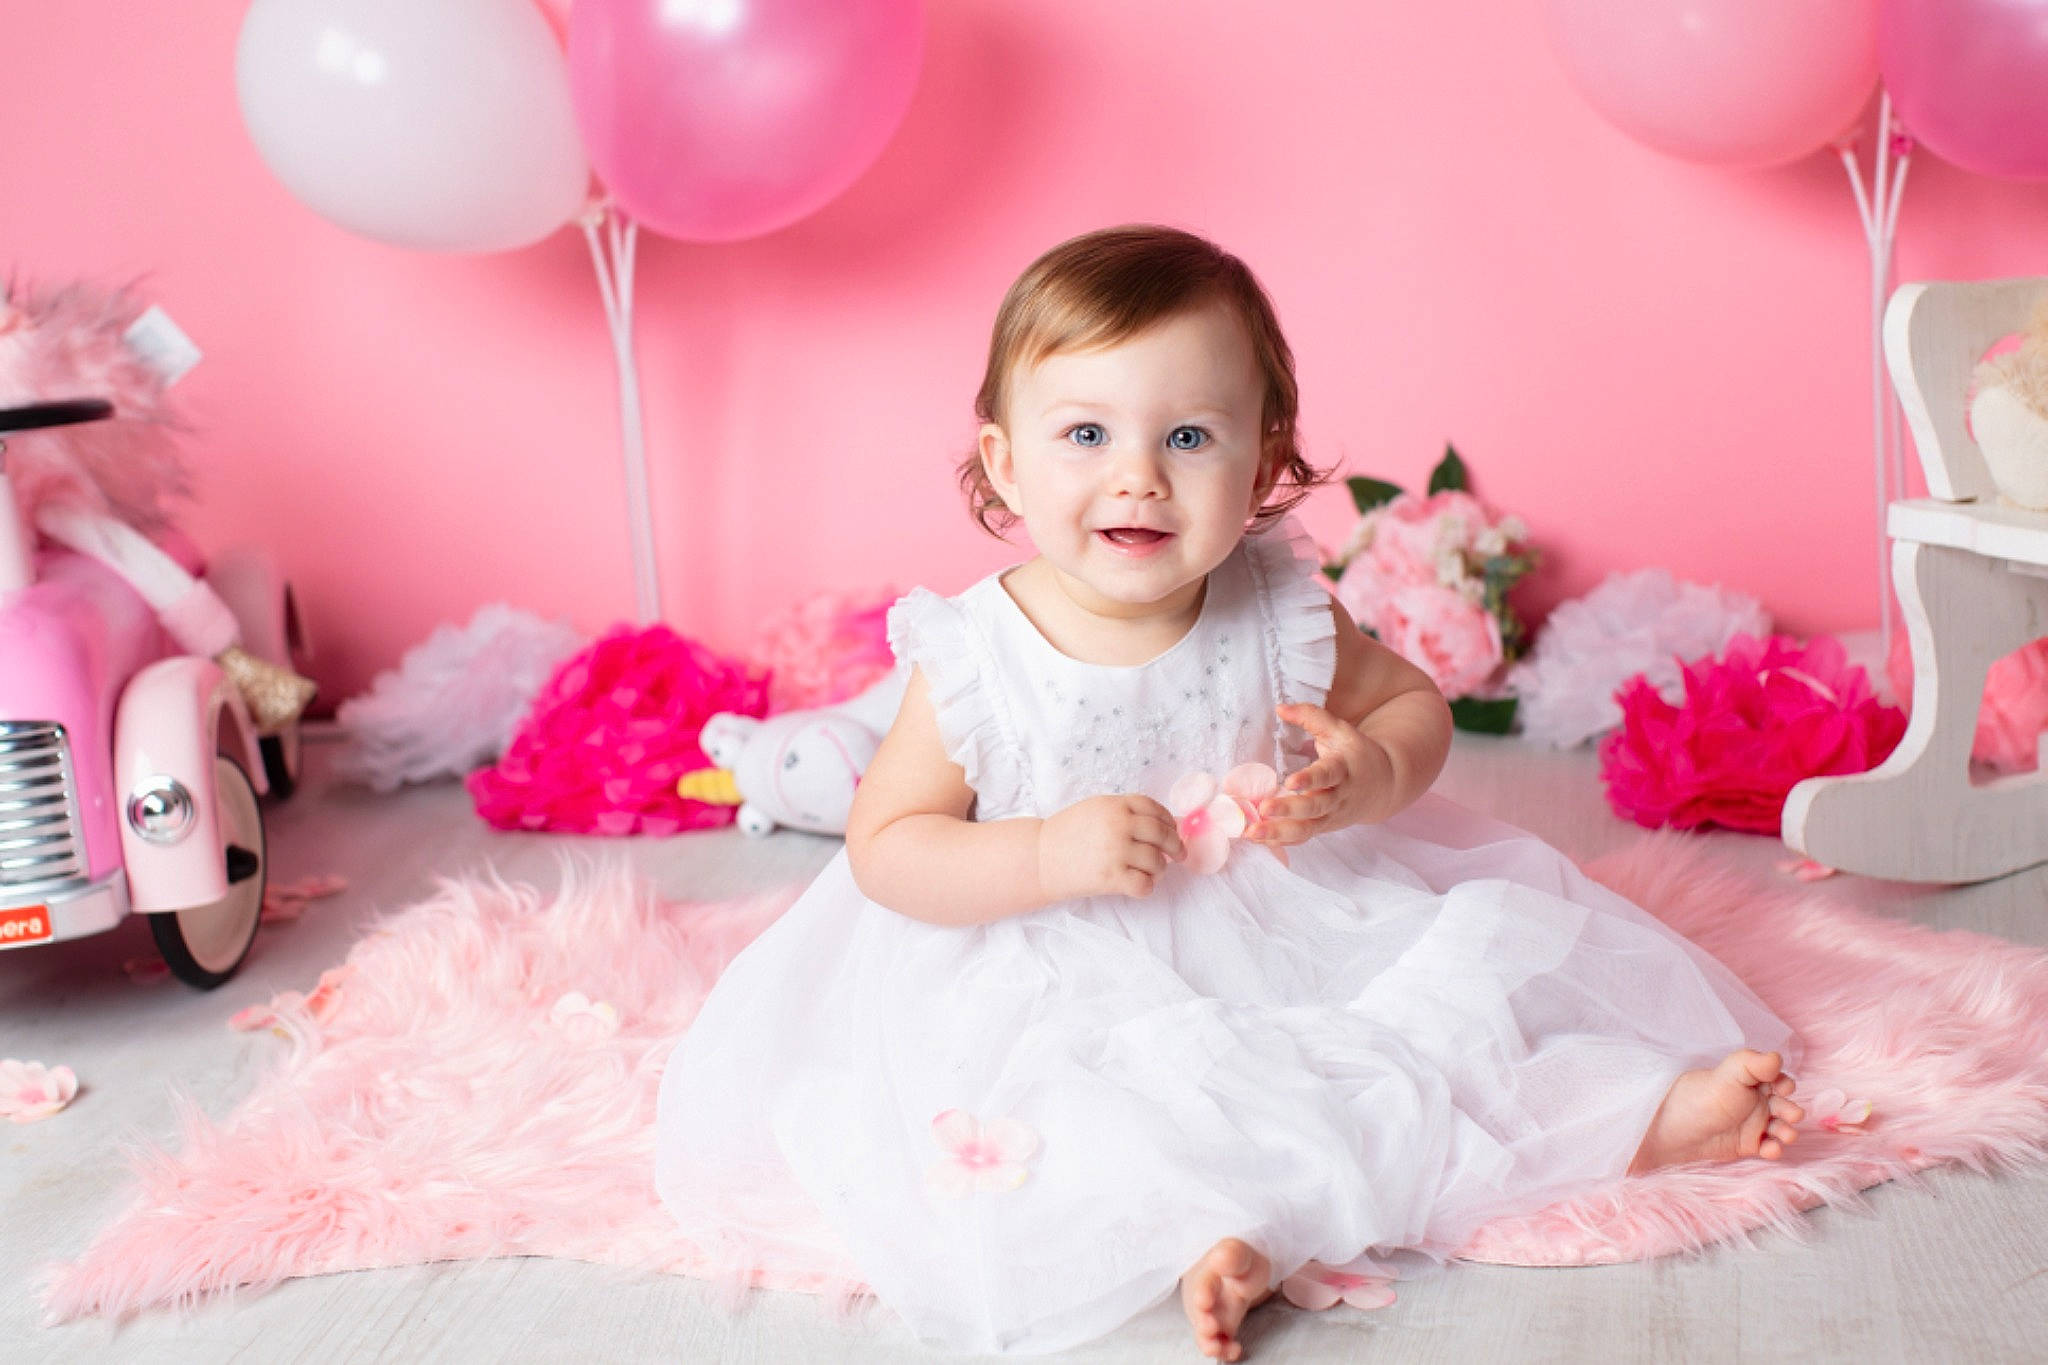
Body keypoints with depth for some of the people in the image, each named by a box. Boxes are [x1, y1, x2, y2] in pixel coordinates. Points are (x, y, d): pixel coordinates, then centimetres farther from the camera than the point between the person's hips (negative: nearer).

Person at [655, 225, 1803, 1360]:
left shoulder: (1277, 613, -7)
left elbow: (1414, 702, 8)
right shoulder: (977, 661, -15)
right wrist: (1049, 856, -26)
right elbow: (886, 849, -11)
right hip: (1084, 989, -3)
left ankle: (1639, 1111, -2)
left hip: (1289, 924, 3)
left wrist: (1368, 777, -15)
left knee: (1488, 940, -10)